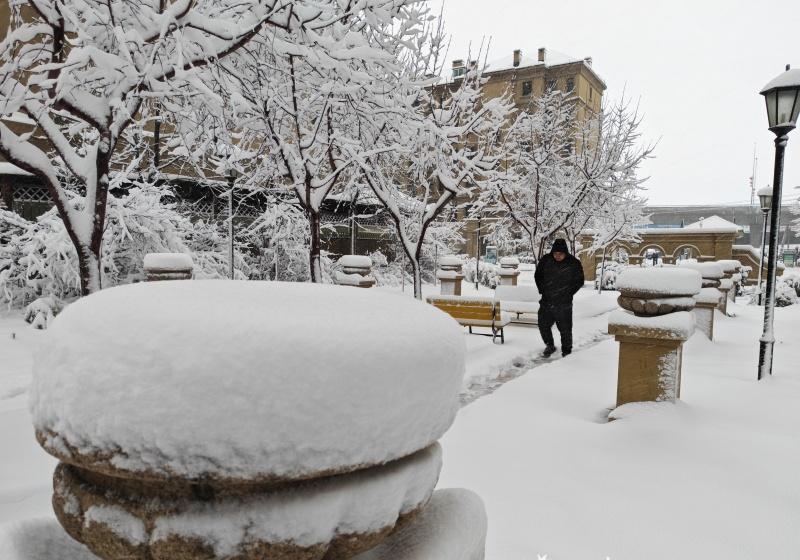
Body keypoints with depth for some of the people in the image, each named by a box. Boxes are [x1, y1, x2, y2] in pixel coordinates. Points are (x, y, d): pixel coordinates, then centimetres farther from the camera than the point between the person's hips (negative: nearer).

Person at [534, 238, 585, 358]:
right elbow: (537, 276, 13)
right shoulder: (545, 260, -3)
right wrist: (542, 290, 5)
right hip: (546, 301, 3)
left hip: (564, 303, -3)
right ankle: (550, 346, 31)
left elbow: (579, 281, 4)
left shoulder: (574, 263, -8)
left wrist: (568, 294, -1)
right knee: (543, 325, 9)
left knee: (565, 328, 3)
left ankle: (566, 350, 20)